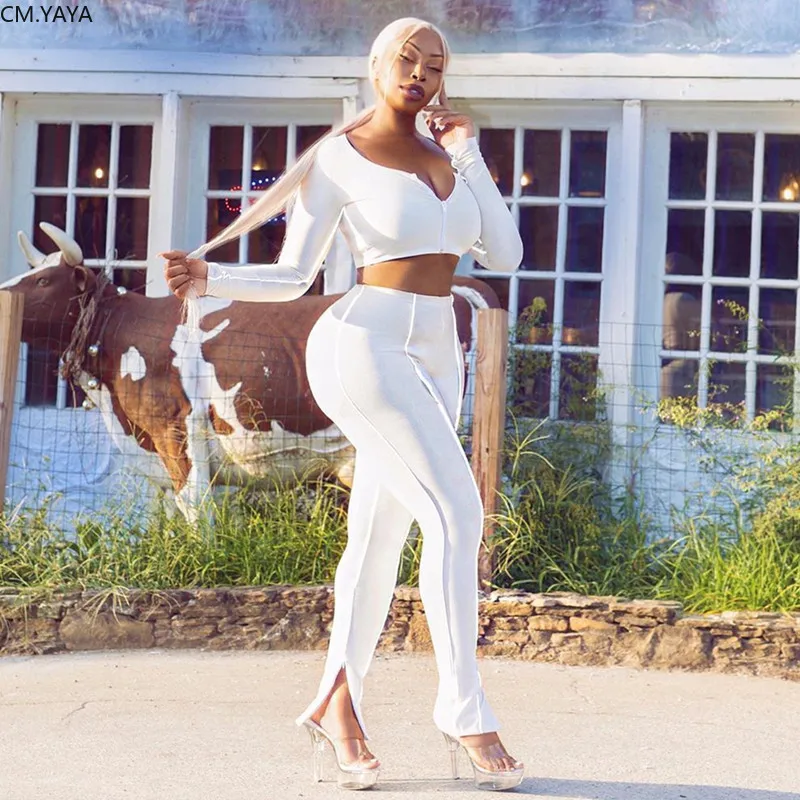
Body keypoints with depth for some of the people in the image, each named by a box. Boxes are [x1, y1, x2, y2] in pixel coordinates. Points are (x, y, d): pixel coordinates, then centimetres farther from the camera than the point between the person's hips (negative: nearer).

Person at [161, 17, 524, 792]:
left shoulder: (445, 156, 13)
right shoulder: (337, 159, -3)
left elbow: (504, 254, 5)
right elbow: (291, 277, -3)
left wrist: (467, 153, 2)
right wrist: (208, 278, -19)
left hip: (434, 356, 7)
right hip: (366, 345, -7)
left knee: (379, 533, 9)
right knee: (456, 512, -16)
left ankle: (337, 703, 19)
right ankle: (465, 713, -11)